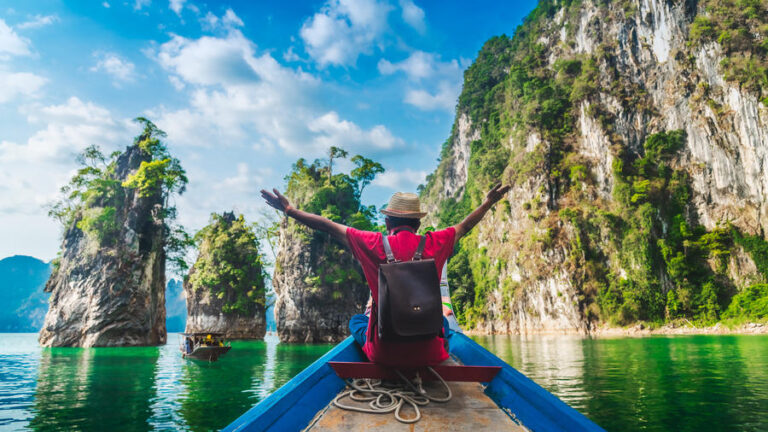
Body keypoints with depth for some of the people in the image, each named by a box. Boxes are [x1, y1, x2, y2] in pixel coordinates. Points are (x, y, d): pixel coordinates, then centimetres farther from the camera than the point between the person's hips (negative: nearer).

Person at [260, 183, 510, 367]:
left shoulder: (376, 245, -9)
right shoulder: (434, 244, -5)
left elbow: (328, 226, 1)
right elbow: (465, 226, 14)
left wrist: (290, 210, 13)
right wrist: (488, 202, 33)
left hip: (384, 353, -1)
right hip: (428, 353, 1)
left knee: (356, 320, 31)